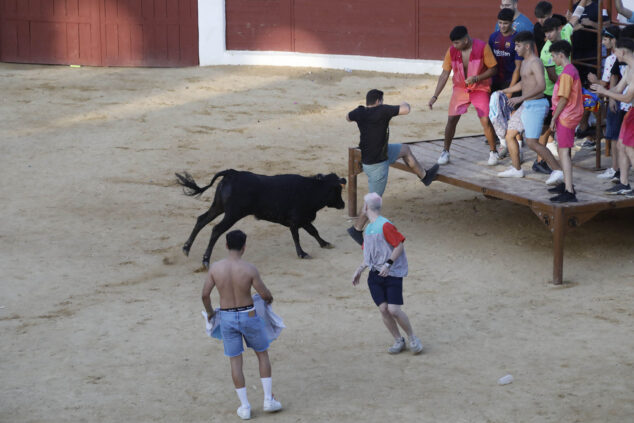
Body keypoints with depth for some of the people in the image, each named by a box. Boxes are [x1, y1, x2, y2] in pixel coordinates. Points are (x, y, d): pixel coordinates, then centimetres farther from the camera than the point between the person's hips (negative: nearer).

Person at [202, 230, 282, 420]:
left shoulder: (215, 267, -12)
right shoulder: (249, 269, -18)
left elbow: (205, 294, -5)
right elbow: (264, 293, -11)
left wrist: (209, 311, 15)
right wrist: (270, 298, 14)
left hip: (227, 318, 2)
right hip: (248, 316, -2)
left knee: (235, 361, 12)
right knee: (263, 355, 18)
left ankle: (245, 407, 14)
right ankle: (268, 400, 17)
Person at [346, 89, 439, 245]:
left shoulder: (360, 112, -5)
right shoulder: (382, 110, -26)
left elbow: (348, 117, 18)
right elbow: (405, 110, -25)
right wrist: (405, 104, -2)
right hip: (376, 164, -9)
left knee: (404, 149, 24)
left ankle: (424, 175, 39)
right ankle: (357, 229, 14)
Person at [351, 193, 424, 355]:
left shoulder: (385, 225, -12)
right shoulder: (368, 228, 14)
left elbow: (400, 246, -14)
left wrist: (388, 264, -19)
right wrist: (359, 270, 13)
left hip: (392, 274, -7)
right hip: (375, 274, 7)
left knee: (394, 310, -13)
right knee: (383, 309, -2)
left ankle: (412, 338, 7)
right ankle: (398, 341, 11)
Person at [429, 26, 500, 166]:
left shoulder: (482, 47, -18)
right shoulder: (452, 51, -9)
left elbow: (493, 69, -10)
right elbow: (444, 75, -3)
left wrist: (476, 78, -25)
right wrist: (435, 96, -9)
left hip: (480, 88, -3)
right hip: (460, 88, 3)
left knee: (486, 121, -12)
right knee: (452, 119, -6)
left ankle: (493, 152, 6)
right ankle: (445, 152, 11)